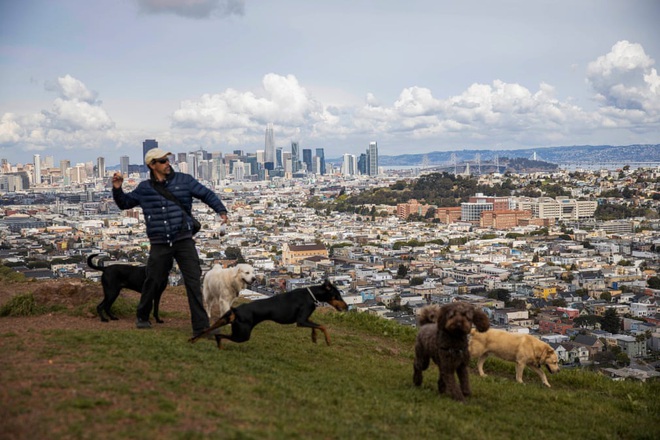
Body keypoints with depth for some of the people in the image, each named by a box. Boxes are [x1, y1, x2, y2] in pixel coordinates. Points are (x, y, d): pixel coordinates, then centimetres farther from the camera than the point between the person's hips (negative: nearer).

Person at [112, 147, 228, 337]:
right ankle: (142, 317, 35)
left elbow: (207, 194, 6)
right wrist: (117, 189, 2)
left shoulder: (184, 180, 4)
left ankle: (201, 326, -4)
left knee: (194, 282, -7)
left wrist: (221, 211, -8)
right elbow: (124, 203, 21)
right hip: (159, 244, 1)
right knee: (153, 282, 8)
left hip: (184, 241, -1)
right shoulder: (144, 188, 9)